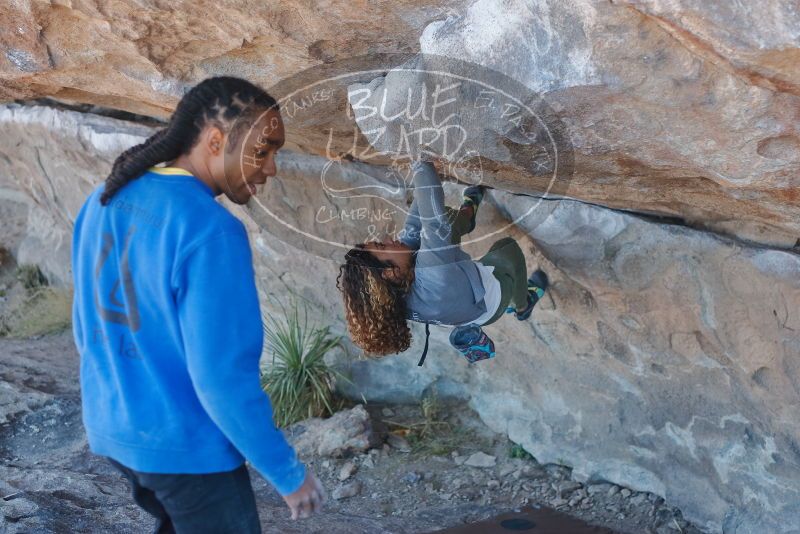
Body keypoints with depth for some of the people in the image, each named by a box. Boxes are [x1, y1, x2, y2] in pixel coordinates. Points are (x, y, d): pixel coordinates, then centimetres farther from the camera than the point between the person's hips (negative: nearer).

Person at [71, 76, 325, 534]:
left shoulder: (104, 200, 0)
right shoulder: (210, 230, -25)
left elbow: (87, 327, 10)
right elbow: (223, 376, -26)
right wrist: (288, 473, -14)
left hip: (113, 430, 8)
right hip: (186, 447, -8)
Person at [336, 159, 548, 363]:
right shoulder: (432, 276, -52)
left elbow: (413, 228, -24)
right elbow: (435, 219, -53)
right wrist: (421, 165, -45)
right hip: (490, 304, -5)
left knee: (449, 221, 8)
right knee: (508, 246, 21)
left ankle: (468, 211, 45)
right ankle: (523, 306, 47)